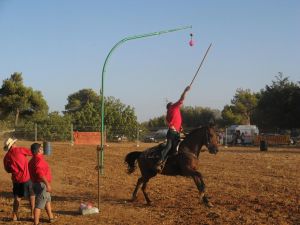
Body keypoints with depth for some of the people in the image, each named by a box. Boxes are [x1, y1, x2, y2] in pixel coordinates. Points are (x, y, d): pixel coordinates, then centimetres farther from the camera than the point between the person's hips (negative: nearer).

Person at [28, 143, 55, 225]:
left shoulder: (33, 160, 11)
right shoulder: (39, 159, -20)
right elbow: (40, 173, -32)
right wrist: (47, 184, -35)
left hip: (38, 184, 11)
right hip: (41, 185, -11)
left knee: (48, 200, 27)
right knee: (39, 204, -6)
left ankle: (51, 218, 40)